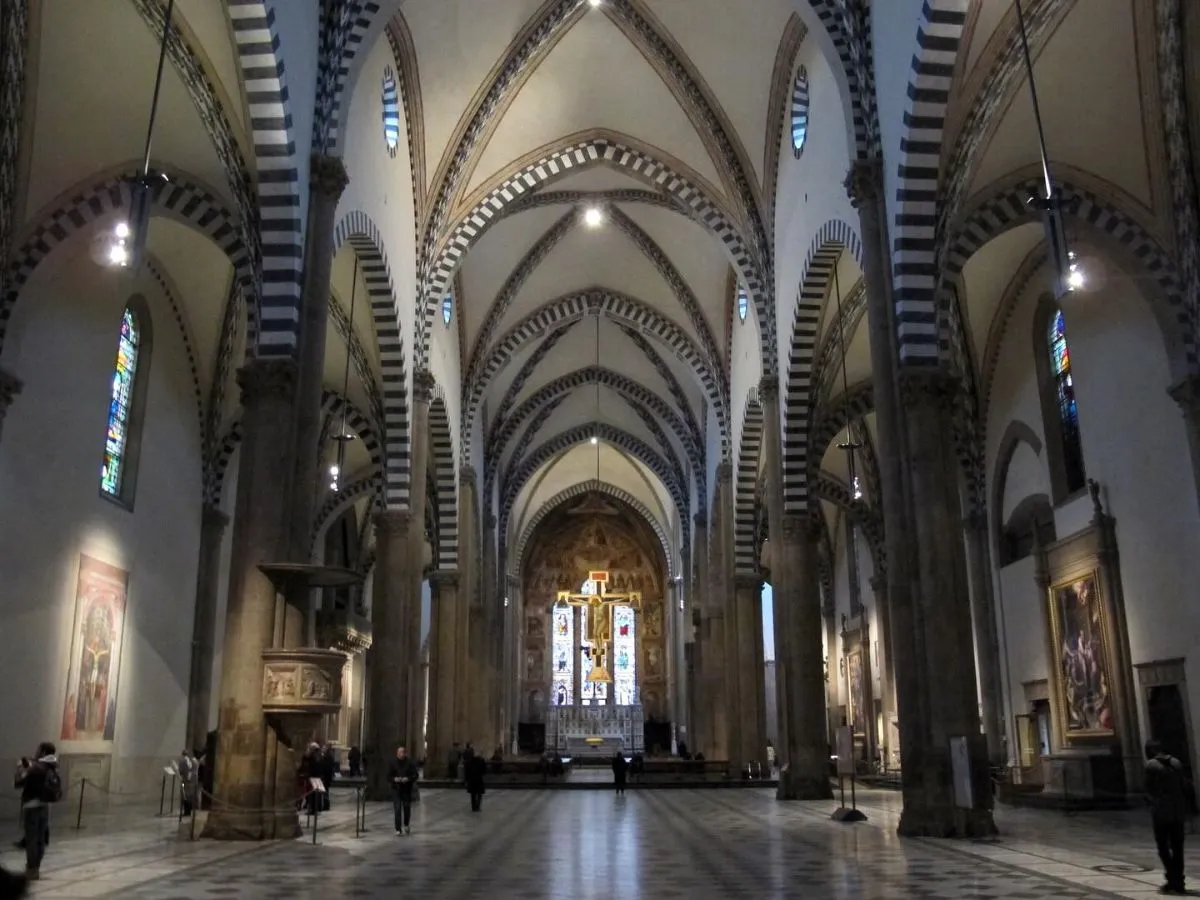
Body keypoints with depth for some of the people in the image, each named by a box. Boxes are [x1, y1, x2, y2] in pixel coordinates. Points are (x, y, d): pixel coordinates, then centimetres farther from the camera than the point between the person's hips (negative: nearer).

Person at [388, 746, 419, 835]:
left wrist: (408, 779, -18)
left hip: (407, 789, 1)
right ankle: (398, 829, -3)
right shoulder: (393, 763, 0)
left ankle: (406, 825, 36)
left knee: (407, 808, 10)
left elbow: (416, 775, -1)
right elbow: (388, 776, 3)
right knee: (397, 809, -8)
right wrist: (394, 779, -16)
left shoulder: (410, 763, -1)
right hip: (396, 789, -1)